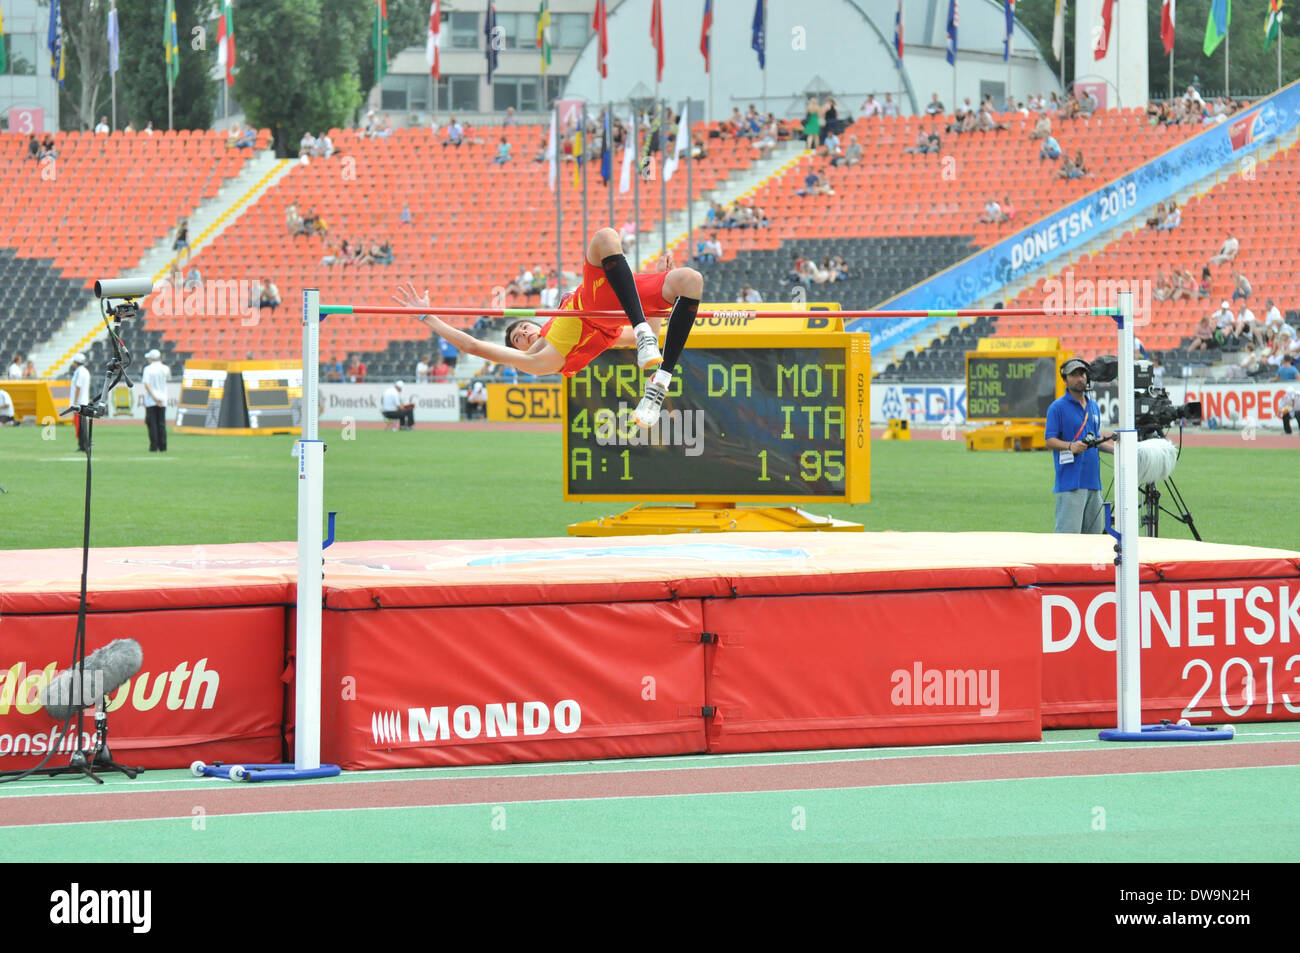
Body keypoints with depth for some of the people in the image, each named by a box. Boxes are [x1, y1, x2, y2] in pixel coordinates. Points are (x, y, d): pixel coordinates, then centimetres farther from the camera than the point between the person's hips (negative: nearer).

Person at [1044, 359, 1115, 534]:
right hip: (1070, 480, -7)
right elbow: (1050, 441, -8)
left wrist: (1115, 449, 9)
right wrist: (1070, 446, -25)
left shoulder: (1093, 406, 17)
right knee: (1068, 533, -14)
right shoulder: (1058, 407, -4)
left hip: (1092, 479, 7)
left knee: (1094, 532, 7)